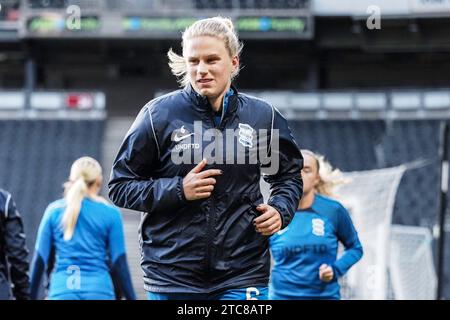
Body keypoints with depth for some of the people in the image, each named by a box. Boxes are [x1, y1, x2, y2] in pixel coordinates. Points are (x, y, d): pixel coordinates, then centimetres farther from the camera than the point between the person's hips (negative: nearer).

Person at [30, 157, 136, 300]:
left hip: (62, 292, 1)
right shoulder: (110, 213, 3)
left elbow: (39, 259, 7)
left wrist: (32, 296, 15)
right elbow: (119, 263, 0)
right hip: (99, 292, -1)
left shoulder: (54, 210, 7)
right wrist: (131, 297, 7)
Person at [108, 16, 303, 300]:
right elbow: (120, 187, 1)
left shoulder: (262, 116, 4)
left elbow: (289, 175, 21)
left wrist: (280, 210, 0)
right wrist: (178, 190, -14)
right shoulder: (159, 114, -3)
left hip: (242, 274, 1)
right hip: (173, 274, -1)